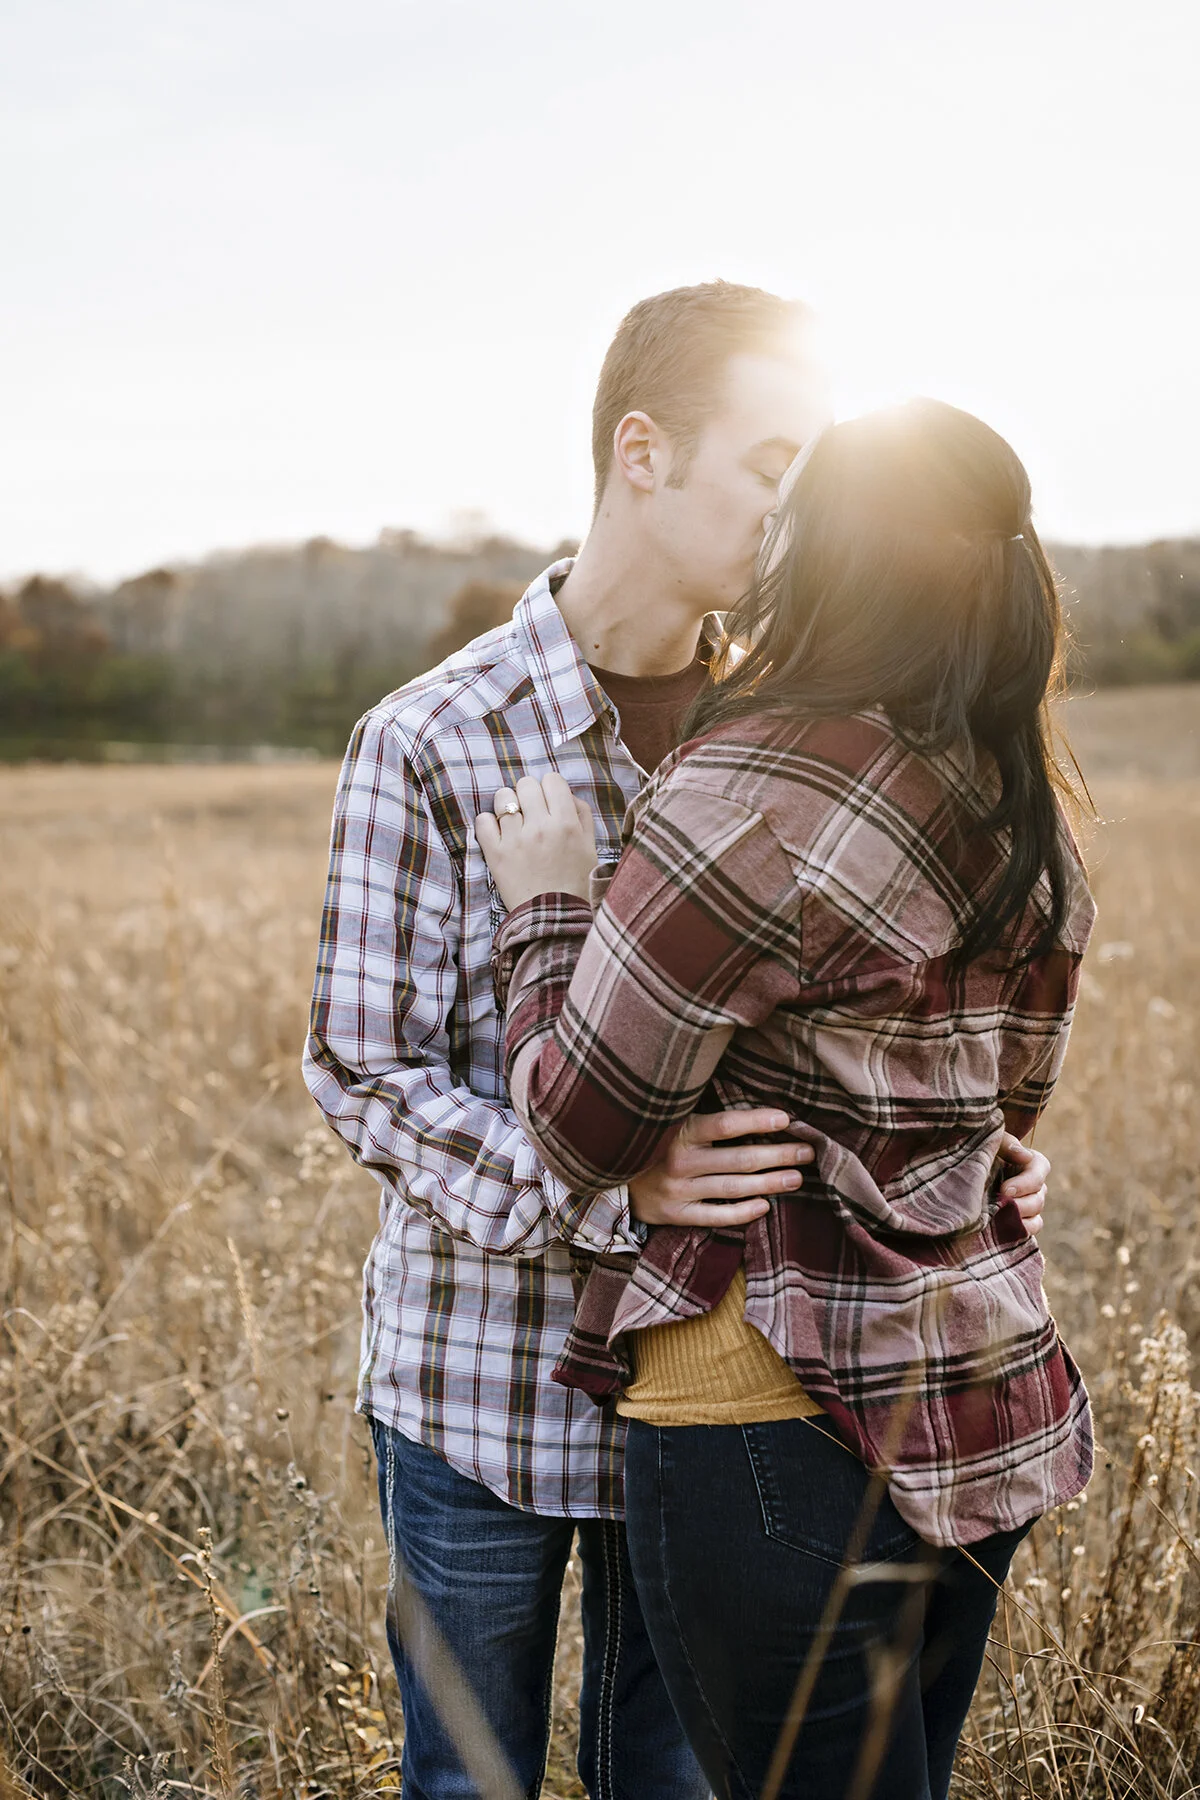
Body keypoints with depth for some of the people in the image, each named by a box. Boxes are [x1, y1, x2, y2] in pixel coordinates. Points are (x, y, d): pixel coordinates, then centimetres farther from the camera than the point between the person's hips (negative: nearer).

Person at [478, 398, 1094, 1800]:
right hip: (990, 1414, 9)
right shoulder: (1033, 824, 6)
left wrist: (546, 905, 1)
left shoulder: (757, 787, -19)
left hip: (790, 1431, -8)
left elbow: (577, 1125, -14)